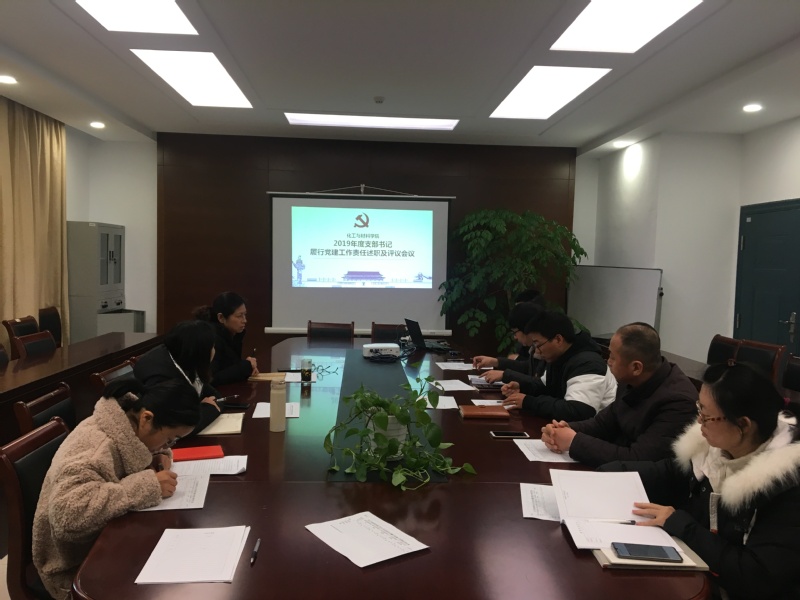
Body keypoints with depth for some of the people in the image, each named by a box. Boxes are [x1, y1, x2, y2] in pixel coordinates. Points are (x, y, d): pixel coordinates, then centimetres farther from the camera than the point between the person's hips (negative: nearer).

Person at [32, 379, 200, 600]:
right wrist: (147, 485, -37)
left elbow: (153, 445, 15)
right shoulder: (92, 450, -29)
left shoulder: (132, 420, -7)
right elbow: (68, 516, -42)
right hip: (81, 566, -7)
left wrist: (160, 456, -8)